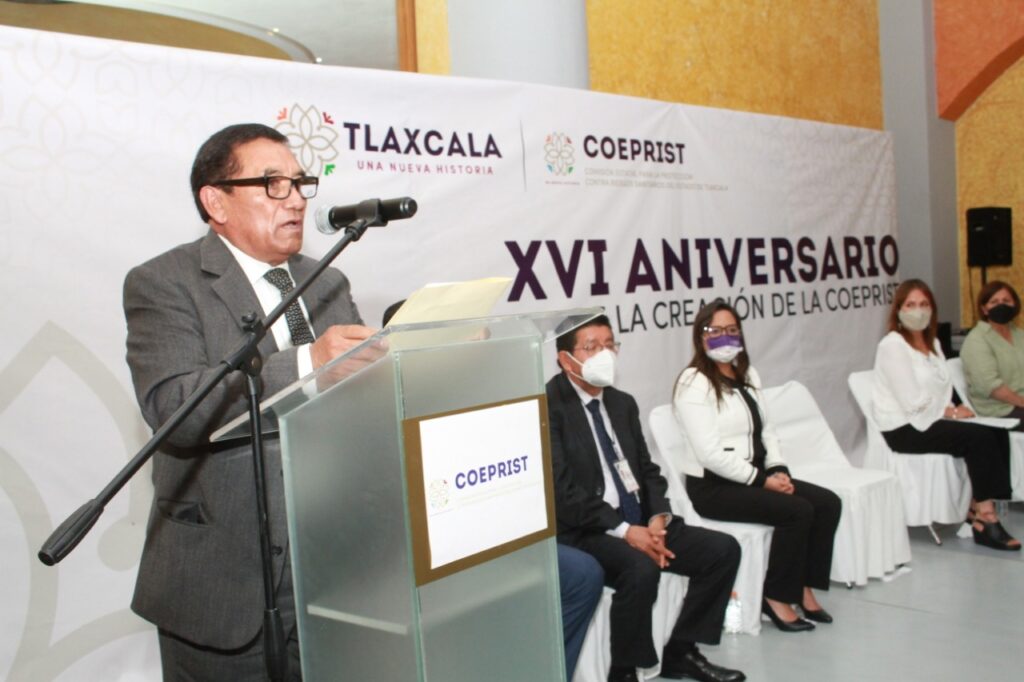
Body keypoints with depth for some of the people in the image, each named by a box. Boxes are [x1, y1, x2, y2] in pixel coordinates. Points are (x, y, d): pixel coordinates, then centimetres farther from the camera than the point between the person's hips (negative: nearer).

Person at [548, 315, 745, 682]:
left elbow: (647, 470, 14)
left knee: (724, 549, -4)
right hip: (585, 533, -8)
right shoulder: (549, 408, -12)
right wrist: (623, 530, -22)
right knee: (641, 567, -35)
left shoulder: (623, 403, 13)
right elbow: (562, 490, -19)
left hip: (639, 522, 8)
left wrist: (657, 518, -6)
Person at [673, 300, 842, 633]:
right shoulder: (694, 382, -13)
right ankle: (777, 597, -6)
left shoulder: (747, 374, 14)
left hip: (752, 476, 8)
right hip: (713, 486, -8)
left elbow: (766, 429, 13)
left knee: (828, 503, -7)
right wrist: (762, 480, -16)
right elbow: (710, 453, -20)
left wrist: (778, 471, -5)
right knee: (797, 511, -22)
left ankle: (804, 587, 4)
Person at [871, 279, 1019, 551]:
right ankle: (984, 518, -14)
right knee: (980, 437, -22)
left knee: (998, 434, -13)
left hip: (931, 421, 8)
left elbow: (941, 393, 12)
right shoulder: (892, 345, -10)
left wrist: (953, 410, -8)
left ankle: (977, 508, -10)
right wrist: (950, 412, -7)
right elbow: (914, 403, -16)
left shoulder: (933, 344, 17)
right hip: (904, 430, -8)